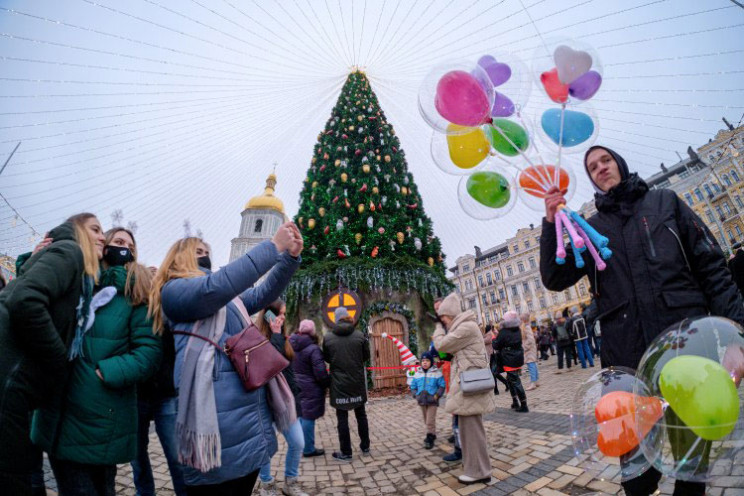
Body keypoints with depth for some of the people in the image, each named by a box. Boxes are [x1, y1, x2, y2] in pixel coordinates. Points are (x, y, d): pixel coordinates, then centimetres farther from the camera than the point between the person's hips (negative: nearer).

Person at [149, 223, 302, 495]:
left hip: (254, 406, 8)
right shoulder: (173, 290, -3)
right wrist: (273, 246, -22)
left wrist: (290, 256, -2)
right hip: (219, 415, -8)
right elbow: (216, 286, -22)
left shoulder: (229, 295, 22)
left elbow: (263, 294, 13)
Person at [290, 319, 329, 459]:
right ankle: (308, 449, 18)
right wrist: (329, 383, -5)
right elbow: (320, 373, -20)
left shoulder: (291, 345, -1)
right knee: (309, 417, 5)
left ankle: (303, 445, 33)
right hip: (310, 388, -7)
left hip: (296, 386, 7)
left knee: (301, 415, 19)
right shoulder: (313, 349, -21)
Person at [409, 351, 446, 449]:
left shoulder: (437, 373, -4)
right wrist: (416, 396, -1)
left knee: (430, 421, -9)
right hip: (422, 401, 5)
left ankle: (430, 439, 2)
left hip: (432, 401, -4)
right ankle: (432, 435, 31)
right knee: (426, 420, 14)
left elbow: (442, 386, -3)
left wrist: (436, 396, -13)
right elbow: (413, 387, 12)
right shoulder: (418, 373, 7)